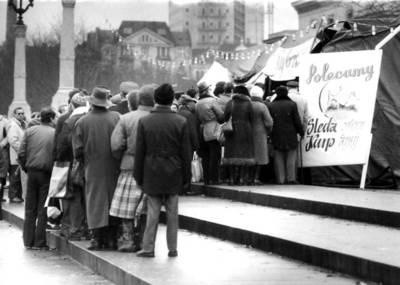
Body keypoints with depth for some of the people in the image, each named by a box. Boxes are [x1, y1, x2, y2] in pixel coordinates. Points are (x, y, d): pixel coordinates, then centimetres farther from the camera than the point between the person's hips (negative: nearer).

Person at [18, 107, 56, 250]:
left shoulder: (30, 131, 2)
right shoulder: (55, 134, -7)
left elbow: (21, 154, -1)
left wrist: (26, 167, 12)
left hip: (32, 172, 3)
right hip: (46, 174, -3)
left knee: (30, 209, 12)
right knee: (43, 210, 4)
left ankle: (28, 240, 14)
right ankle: (39, 242, 5)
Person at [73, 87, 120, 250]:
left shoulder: (82, 122, -5)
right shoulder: (116, 118, -5)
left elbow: (77, 150, -3)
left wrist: (84, 163, 13)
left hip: (93, 168, -1)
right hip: (113, 168, 1)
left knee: (96, 202, 5)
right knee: (113, 201, 9)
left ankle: (98, 238, 1)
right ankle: (112, 238, 10)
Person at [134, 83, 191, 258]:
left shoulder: (144, 122, -5)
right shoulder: (181, 122, -5)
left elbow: (139, 152, -2)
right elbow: (185, 153, -2)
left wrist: (138, 177, 6)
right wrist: (186, 177, 6)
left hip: (152, 174, 0)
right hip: (173, 175, 0)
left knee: (152, 212, 6)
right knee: (172, 213, 8)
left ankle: (148, 248, 7)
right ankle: (172, 248, 13)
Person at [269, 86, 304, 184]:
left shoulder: (271, 106, -1)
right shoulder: (292, 105, -5)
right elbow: (297, 121, -4)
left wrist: (269, 134, 9)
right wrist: (301, 132, 8)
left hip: (277, 136, 1)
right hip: (290, 135, -1)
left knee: (278, 158, 5)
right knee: (291, 157, 5)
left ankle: (280, 179, 1)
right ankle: (291, 178, 1)